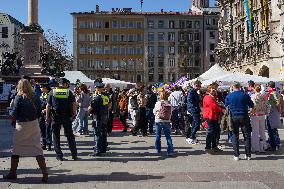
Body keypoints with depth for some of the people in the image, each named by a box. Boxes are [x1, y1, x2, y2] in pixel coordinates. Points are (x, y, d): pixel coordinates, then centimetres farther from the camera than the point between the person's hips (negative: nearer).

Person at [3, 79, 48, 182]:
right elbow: (39, 112, 4)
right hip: (34, 124, 3)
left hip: (22, 125, -3)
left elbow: (14, 113, -9)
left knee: (16, 149, 12)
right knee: (37, 148, 6)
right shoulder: (36, 97, 0)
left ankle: (13, 173, 23)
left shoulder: (19, 97, -11)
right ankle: (45, 173, 0)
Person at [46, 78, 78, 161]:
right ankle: (74, 155, 13)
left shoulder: (52, 92, 1)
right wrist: (73, 114, -1)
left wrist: (47, 117, 4)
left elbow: (48, 105, -1)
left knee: (56, 136, 9)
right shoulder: (69, 92, -1)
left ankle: (59, 156, 9)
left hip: (55, 117, 0)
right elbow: (74, 104, -7)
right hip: (67, 117, 0)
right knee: (70, 136, 10)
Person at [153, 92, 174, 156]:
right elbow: (171, 113, 6)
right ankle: (170, 151, -6)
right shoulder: (169, 104, -2)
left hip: (158, 121, -1)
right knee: (168, 136, 4)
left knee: (158, 136, 13)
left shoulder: (158, 103, -8)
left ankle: (158, 150, 21)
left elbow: (154, 112, 4)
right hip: (167, 121, 1)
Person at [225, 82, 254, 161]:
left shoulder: (229, 96, -2)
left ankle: (236, 155, 5)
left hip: (234, 117, 0)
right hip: (244, 116, 0)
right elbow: (251, 105, 2)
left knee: (235, 136, 7)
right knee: (247, 136, 8)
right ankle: (248, 155, 10)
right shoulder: (245, 95, -4)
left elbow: (226, 106, 8)